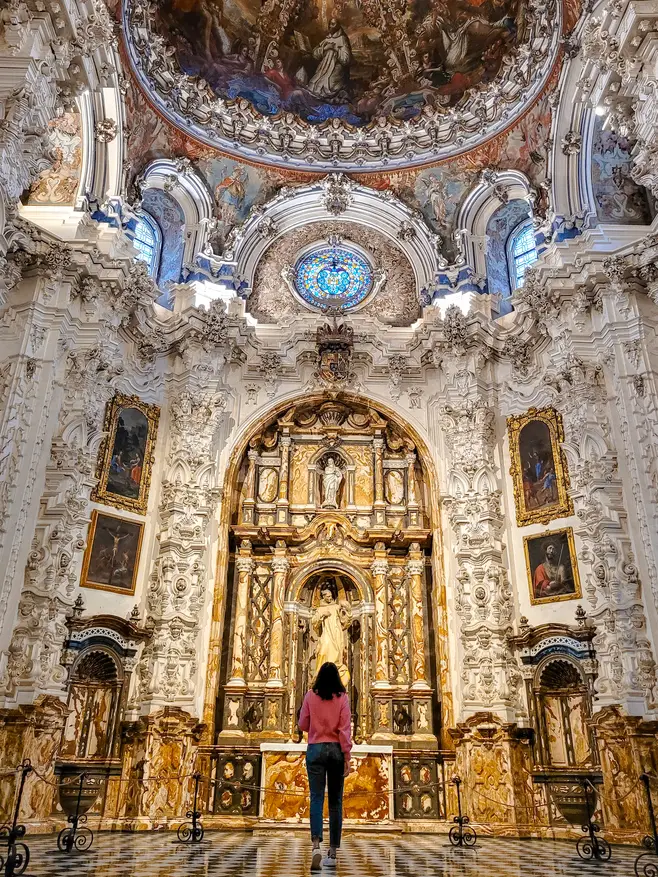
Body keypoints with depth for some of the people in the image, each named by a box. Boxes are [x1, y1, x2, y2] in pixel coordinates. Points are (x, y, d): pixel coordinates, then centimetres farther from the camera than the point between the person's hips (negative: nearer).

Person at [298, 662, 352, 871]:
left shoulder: (310, 696, -2)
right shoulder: (342, 697, -4)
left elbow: (303, 725, 5)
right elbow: (345, 729, -8)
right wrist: (347, 757, -5)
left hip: (316, 749, 0)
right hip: (336, 750, 1)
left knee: (316, 798, -2)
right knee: (335, 801, 10)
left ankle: (316, 845, -19)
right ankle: (333, 852, 14)